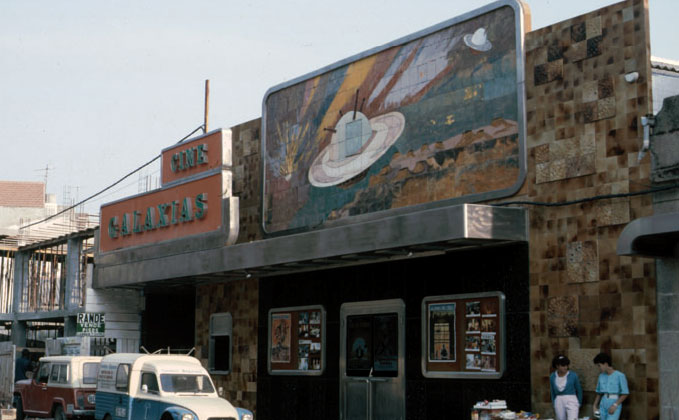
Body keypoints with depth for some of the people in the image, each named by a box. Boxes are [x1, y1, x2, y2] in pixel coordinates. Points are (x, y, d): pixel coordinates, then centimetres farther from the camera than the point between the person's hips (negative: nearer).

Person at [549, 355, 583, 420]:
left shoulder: (573, 375, -7)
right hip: (559, 402, 3)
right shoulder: (552, 377, 2)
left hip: (571, 401, -3)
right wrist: (554, 405, 18)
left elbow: (579, 390, 8)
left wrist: (579, 404, 16)